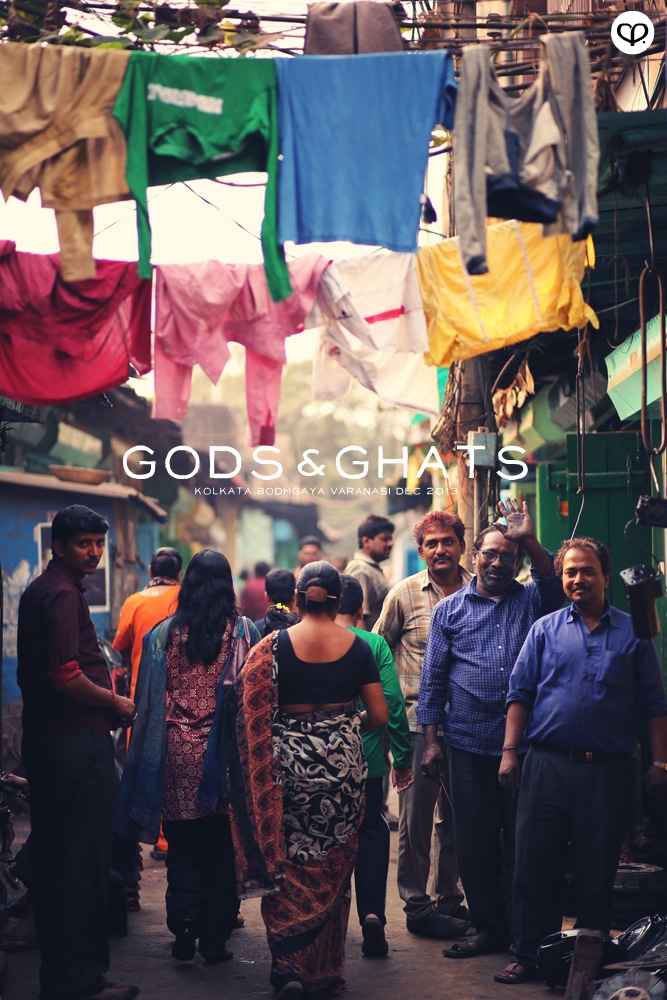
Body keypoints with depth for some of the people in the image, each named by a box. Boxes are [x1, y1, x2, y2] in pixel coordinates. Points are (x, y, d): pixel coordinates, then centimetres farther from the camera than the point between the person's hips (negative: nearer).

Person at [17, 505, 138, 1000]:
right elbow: (66, 677, -23)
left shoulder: (38, 590, 17)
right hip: (79, 740, -11)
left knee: (50, 855, 14)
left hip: (44, 738, 11)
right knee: (84, 858, -5)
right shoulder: (63, 594, -15)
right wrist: (115, 703, -9)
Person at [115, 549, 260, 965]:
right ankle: (215, 941, 10)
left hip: (176, 752, 1)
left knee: (182, 847, 11)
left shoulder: (164, 633, 1)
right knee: (221, 849, 6)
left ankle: (184, 932, 8)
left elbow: (147, 699, 4)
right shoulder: (243, 631, -4)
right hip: (223, 756, -1)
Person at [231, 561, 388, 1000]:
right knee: (333, 869, 13)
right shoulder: (358, 647, -2)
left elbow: (252, 713, -11)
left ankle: (289, 964, -6)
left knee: (287, 866, 9)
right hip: (343, 765, 1)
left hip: (289, 763, -1)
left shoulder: (273, 646, -6)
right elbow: (380, 715, 0)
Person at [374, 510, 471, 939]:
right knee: (417, 816, 2)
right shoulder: (404, 594, -1)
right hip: (419, 721, -3)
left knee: (457, 815, 12)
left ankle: (450, 897, 25)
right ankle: (417, 905, 12)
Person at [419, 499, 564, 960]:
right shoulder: (450, 610, 9)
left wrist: (529, 540, -22)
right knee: (475, 840, 6)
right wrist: (432, 741, 3)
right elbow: (433, 679, 8)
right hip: (469, 744, 1)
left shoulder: (531, 601, 9)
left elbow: (557, 584, -14)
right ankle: (489, 927, 18)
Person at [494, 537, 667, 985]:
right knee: (535, 865, 4)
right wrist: (510, 751, -1)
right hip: (548, 766, 1)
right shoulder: (545, 629, 8)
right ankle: (528, 956, 15)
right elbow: (520, 693, 7)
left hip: (609, 770, -1)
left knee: (598, 871, 6)